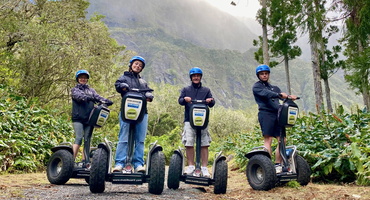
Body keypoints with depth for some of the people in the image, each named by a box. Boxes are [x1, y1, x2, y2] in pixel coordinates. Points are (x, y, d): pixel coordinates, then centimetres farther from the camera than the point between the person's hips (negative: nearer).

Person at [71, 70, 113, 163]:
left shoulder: (91, 90, 23)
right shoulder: (75, 90, 12)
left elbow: (98, 97, 5)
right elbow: (79, 96, -10)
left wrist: (106, 101, -17)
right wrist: (88, 98, -31)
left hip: (89, 119, 3)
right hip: (78, 118, -3)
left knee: (87, 140, 2)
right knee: (79, 138, -14)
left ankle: (84, 161, 6)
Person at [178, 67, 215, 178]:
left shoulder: (206, 90, 19)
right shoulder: (186, 89, 18)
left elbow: (212, 104, 10)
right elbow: (180, 101, 5)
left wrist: (210, 101, -14)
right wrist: (185, 99, -19)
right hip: (189, 120, 0)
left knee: (204, 144, -4)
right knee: (189, 143, -5)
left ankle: (204, 167, 2)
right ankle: (191, 166, 6)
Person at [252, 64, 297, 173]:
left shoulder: (274, 88, 28)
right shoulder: (257, 86, 9)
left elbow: (282, 96, 11)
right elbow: (266, 93, -12)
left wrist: (289, 96, -12)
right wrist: (279, 94, -27)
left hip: (277, 114, 6)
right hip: (265, 114, -6)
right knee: (268, 140, -9)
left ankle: (278, 165, 6)